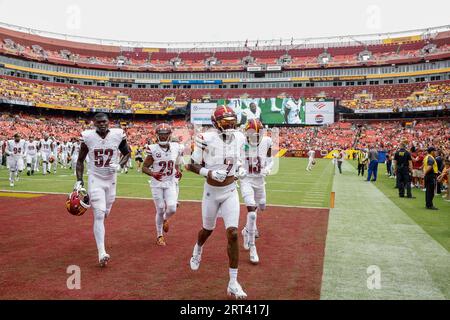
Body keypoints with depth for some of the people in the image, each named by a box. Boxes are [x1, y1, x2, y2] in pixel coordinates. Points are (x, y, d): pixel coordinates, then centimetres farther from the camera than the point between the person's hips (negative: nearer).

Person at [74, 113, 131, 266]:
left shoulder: (118, 135, -7)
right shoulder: (88, 137, -9)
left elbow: (127, 153, 8)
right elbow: (80, 160, 2)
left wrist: (119, 165, -12)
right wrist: (79, 181, -5)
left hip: (111, 180, 3)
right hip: (95, 180, -2)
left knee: (105, 213, 15)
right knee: (99, 215, -11)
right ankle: (102, 253, -11)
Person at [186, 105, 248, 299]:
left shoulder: (239, 138, -4)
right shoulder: (207, 139, -17)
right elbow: (191, 165, -10)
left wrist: (241, 170, -6)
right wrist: (208, 173, -25)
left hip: (231, 192, 2)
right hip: (212, 192, -2)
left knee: (233, 234, -7)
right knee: (208, 230, 18)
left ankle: (233, 283, 4)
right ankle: (198, 249, 57)